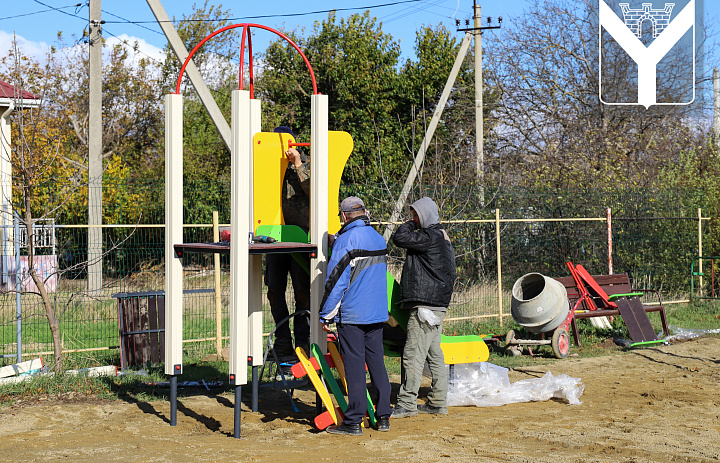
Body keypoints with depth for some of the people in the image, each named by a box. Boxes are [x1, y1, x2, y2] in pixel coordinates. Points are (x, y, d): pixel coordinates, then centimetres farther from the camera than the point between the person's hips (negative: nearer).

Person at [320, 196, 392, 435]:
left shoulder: (346, 240, -12)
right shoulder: (379, 239, 11)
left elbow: (336, 280, -14)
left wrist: (326, 315, -9)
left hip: (351, 315, -7)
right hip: (377, 313, 7)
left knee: (354, 365, -4)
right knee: (377, 362, 12)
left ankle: (353, 422, 0)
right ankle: (383, 417, 15)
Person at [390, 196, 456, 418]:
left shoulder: (431, 237, -14)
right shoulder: (442, 237, 19)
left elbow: (400, 238, -20)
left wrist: (409, 225, -2)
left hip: (426, 306, -11)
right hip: (436, 305, 11)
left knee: (413, 353, -9)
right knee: (434, 354, 12)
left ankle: (407, 403, -8)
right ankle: (438, 402, 17)